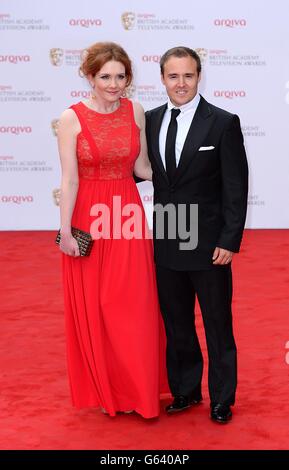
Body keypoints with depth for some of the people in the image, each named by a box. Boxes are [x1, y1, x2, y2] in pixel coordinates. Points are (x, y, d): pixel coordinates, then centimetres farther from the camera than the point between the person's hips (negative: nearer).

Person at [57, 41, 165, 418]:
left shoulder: (135, 112, 3)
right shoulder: (71, 119, -7)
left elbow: (142, 169, 8)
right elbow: (69, 179, -8)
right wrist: (65, 231, -10)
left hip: (127, 215, 3)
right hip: (88, 219, -2)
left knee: (134, 308, 6)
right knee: (92, 308, 8)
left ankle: (137, 389, 23)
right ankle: (102, 389, 25)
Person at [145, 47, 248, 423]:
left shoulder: (224, 123, -10)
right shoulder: (151, 120, 4)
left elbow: (236, 188, -10)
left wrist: (229, 241, -13)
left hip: (208, 244, -4)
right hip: (166, 243, 5)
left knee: (218, 325, 9)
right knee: (176, 323, 16)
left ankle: (222, 399, 25)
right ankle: (185, 390, 34)